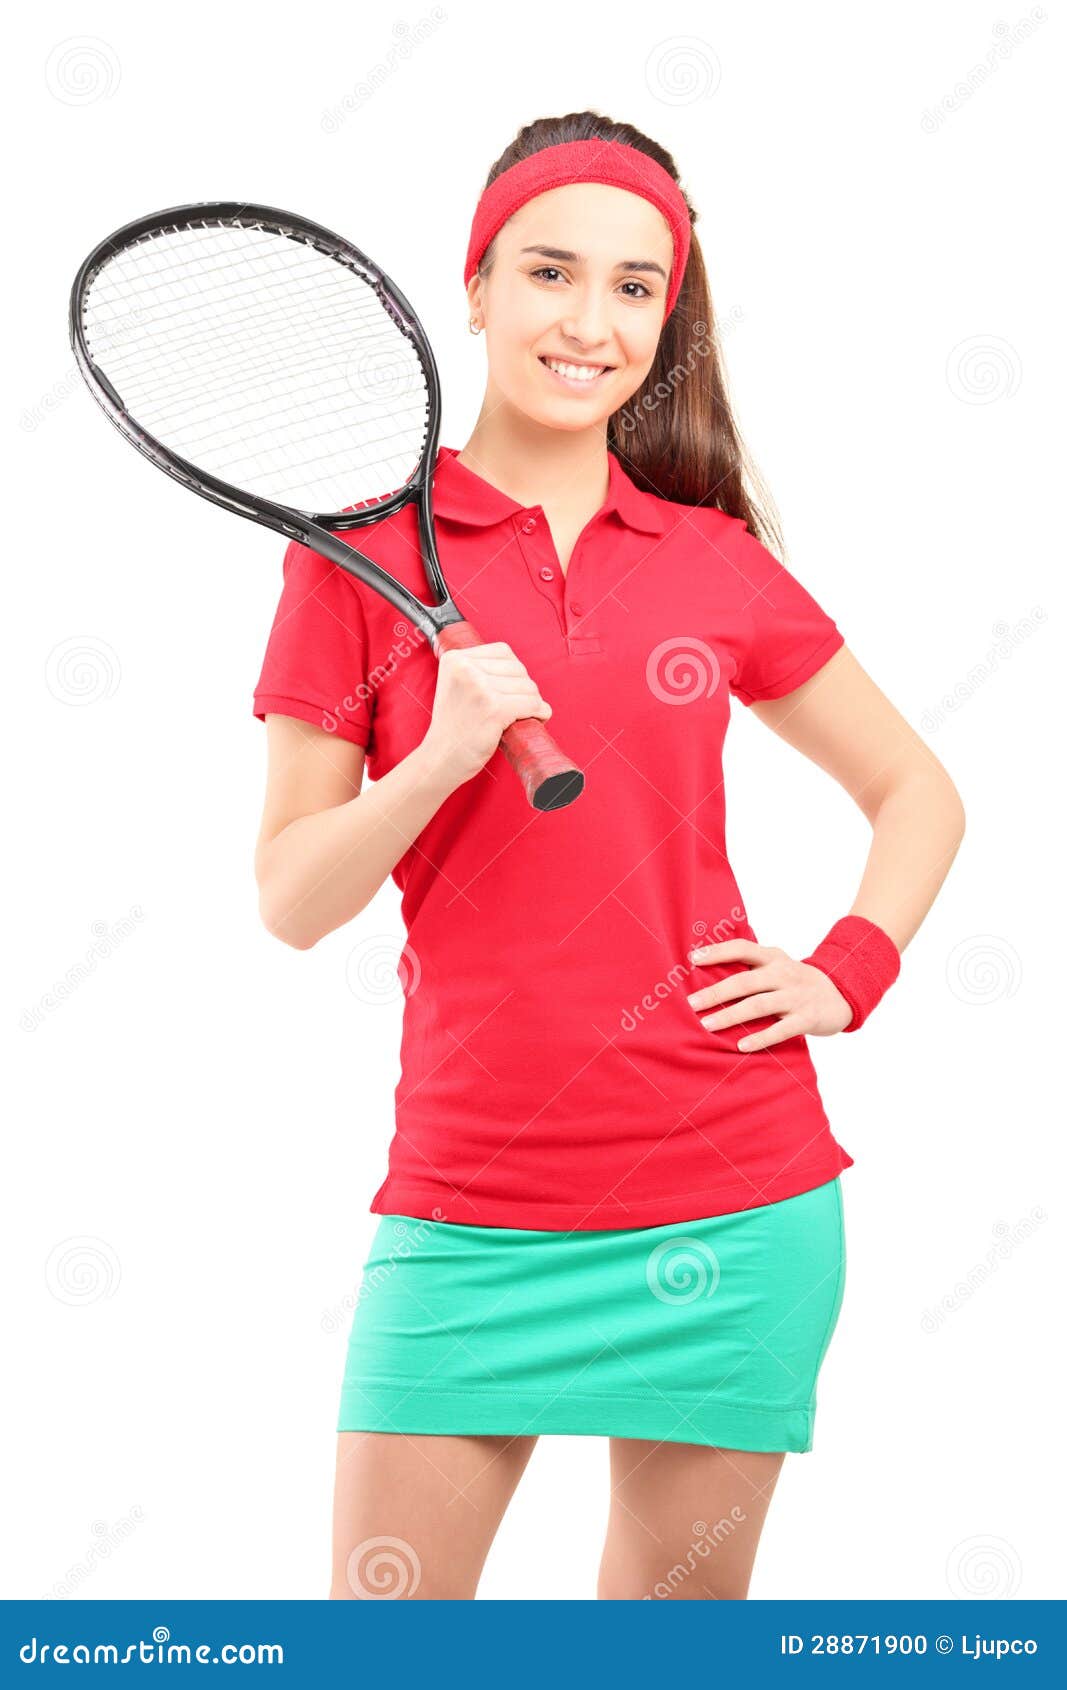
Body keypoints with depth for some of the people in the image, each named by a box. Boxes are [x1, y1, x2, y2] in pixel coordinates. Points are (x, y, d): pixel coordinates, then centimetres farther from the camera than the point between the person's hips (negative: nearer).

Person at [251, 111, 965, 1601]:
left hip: (733, 1201, 2)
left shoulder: (718, 564, 6)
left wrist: (846, 974, 3)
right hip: (470, 1199, -1)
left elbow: (920, 793, 18)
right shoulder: (365, 555, 1)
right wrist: (439, 759, -18)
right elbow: (291, 900, -2)